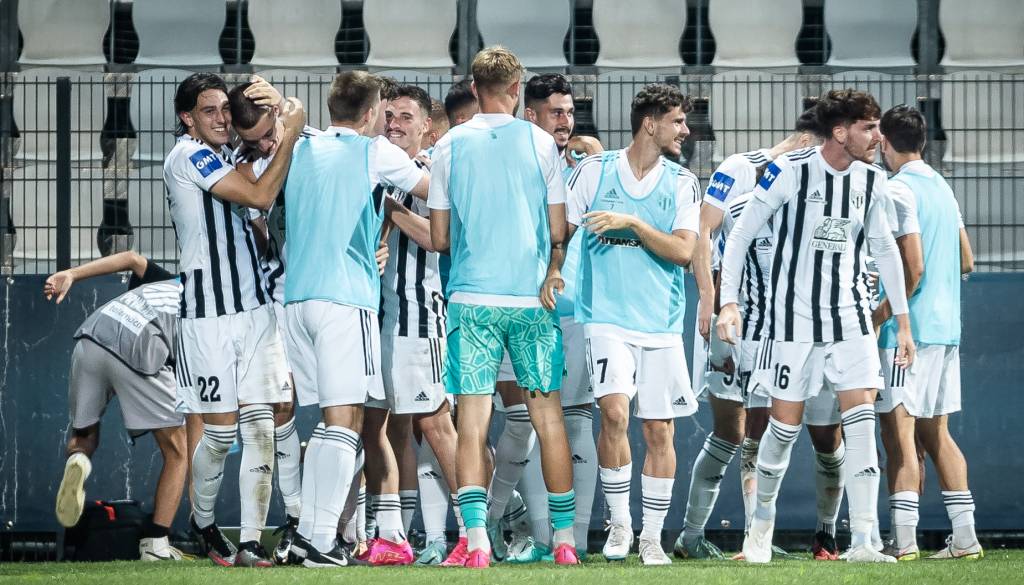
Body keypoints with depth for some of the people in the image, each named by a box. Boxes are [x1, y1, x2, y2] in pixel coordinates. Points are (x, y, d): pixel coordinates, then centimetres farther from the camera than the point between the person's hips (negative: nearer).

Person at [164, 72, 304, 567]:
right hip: (208, 309, -7)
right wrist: (289, 136, -8)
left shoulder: (223, 159, 19)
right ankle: (203, 523, 21)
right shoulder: (189, 155, -8)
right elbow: (259, 197, -14)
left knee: (260, 425, -4)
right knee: (220, 429, -2)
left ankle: (251, 542, -6)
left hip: (254, 304, 7)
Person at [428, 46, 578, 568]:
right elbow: (559, 232, 2)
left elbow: (439, 238, 4)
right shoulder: (539, 142, 0)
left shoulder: (449, 147, 2)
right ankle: (564, 539, 11)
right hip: (532, 298, 0)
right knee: (548, 416, 8)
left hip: (471, 298, 0)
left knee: (472, 423, -1)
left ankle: (476, 541, -11)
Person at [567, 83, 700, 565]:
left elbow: (683, 251, -5)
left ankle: (652, 537, 14)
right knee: (615, 411, -20)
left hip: (662, 324, 3)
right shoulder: (594, 171, 1)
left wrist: (632, 223, -14)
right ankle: (619, 523, -4)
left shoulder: (681, 182, 5)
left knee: (659, 431, 3)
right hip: (608, 317, -3)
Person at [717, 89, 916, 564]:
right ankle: (763, 518, 28)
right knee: (785, 425, 2)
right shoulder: (790, 172, -12)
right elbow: (740, 236, -6)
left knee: (861, 422, -10)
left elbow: (885, 251, 15)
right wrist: (729, 303, -14)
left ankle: (861, 542, -12)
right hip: (793, 318, -3)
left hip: (850, 317, 3)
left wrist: (902, 322, 15)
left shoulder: (871, 181, 2)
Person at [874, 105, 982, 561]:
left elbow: (913, 267, -18)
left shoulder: (899, 190, -12)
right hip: (946, 326, 8)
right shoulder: (942, 188, 14)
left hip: (909, 329, -8)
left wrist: (878, 317, -12)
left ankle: (903, 538, -13)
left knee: (897, 429, -7)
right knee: (935, 431, 13)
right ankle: (964, 536, 10)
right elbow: (966, 261, 19)